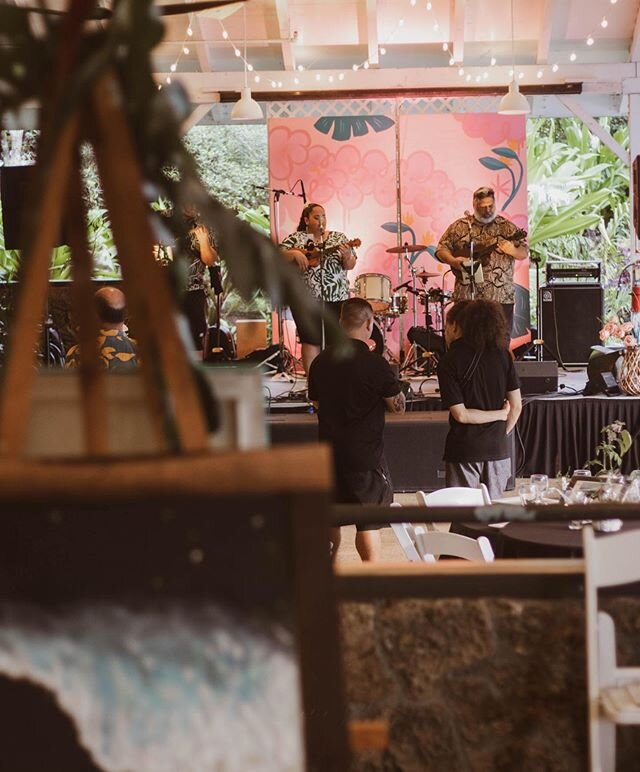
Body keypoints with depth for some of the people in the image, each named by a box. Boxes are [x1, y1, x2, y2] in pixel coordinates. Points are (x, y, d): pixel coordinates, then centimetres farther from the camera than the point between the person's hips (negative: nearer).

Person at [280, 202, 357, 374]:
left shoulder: (339, 238, 9)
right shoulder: (297, 238, 5)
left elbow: (350, 265, 1)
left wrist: (347, 256, -21)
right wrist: (294, 253, -19)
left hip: (336, 298, 2)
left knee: (335, 341, 0)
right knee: (311, 341, -2)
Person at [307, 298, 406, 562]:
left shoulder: (320, 362, 1)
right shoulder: (375, 364, -15)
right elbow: (398, 406, -7)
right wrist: (392, 385, 10)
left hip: (329, 451, 5)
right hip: (365, 453, -5)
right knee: (369, 521, 3)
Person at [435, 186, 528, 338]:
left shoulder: (506, 226, 8)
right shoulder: (459, 226, 7)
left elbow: (524, 253, 7)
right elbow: (441, 249, 7)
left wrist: (513, 251, -15)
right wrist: (453, 261, -12)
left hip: (501, 296, 0)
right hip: (467, 296, 0)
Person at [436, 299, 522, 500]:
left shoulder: (449, 362, -8)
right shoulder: (501, 354, 2)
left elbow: (460, 414, -13)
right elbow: (516, 406, 1)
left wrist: (501, 414, -2)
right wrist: (501, 434, 14)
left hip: (463, 451, -4)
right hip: (498, 450, 4)